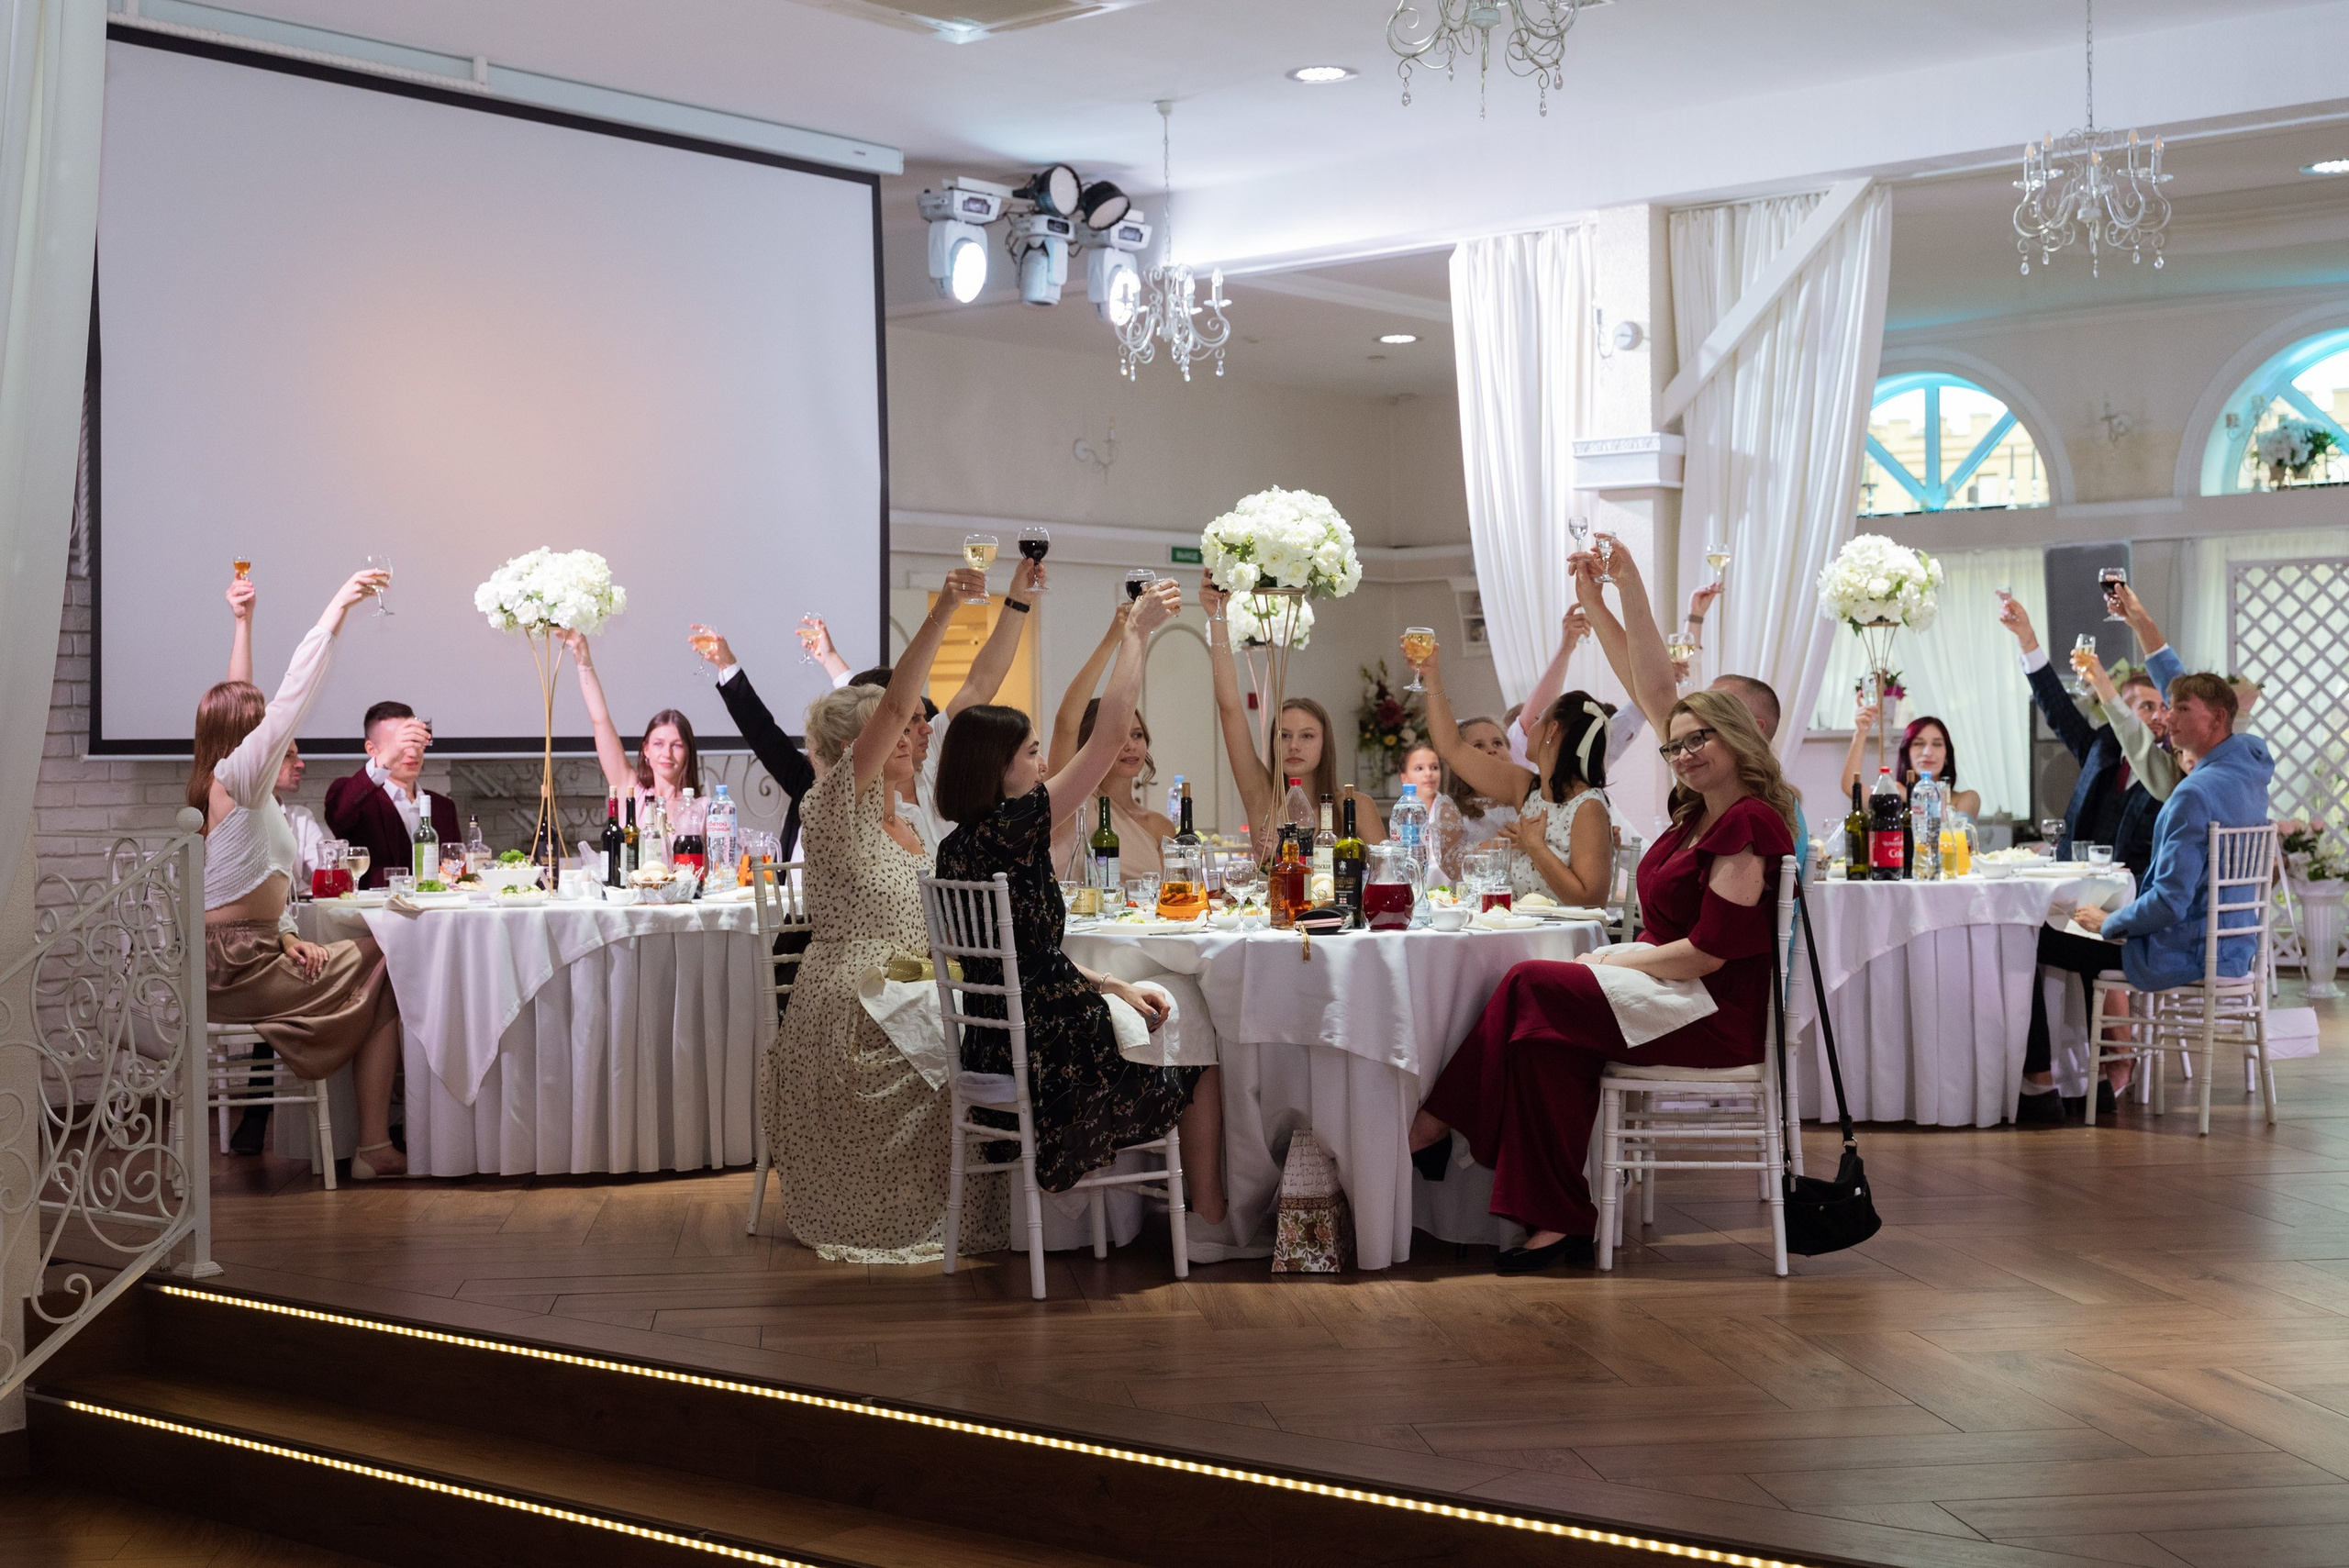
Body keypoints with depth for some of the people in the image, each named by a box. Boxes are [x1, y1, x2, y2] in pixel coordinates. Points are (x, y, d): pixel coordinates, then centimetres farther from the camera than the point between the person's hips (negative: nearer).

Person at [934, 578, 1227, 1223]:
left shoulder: (957, 848, 6)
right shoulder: (1010, 829, -20)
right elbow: (1110, 734, -18)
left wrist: (1114, 985, 13)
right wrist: (1136, 632, -9)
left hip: (997, 1057, 8)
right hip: (1053, 1067, -8)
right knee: (1200, 1066, 15)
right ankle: (1211, 1217, 24)